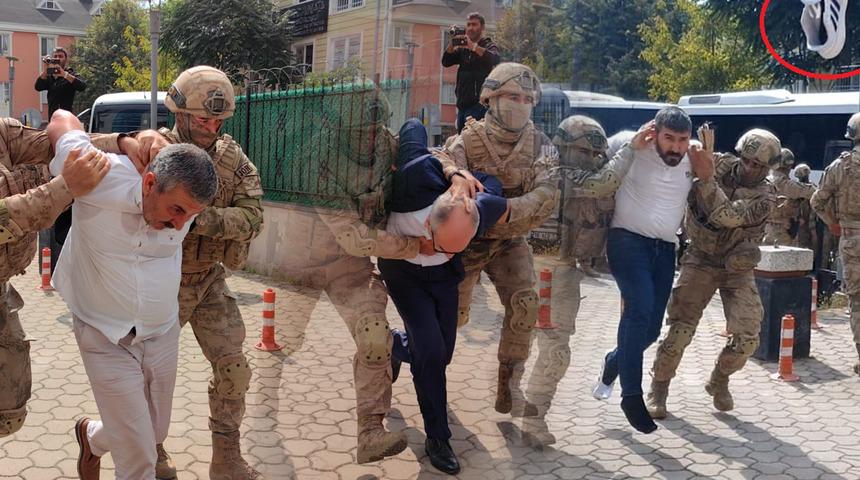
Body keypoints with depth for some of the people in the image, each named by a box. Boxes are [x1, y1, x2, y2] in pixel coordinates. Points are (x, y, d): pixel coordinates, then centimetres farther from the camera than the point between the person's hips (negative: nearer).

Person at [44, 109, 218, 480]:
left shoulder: (185, 199, -14)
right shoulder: (101, 180, -27)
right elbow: (62, 121, -10)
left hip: (163, 335, 5)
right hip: (107, 341, -4)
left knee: (154, 433, 21)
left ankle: (92, 437, 52)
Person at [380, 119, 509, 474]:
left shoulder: (487, 208, -30)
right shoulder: (418, 176, -40)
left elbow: (489, 182, -4)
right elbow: (414, 127, -20)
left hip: (443, 275, 3)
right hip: (402, 269, -3)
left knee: (441, 354, 6)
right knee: (430, 350, -15)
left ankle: (396, 346, 40)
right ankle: (437, 438, 2)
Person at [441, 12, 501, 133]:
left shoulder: (489, 45, 1)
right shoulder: (462, 48, 17)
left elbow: (495, 59, -21)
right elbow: (446, 62, 7)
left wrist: (473, 46, -30)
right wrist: (452, 41, -6)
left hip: (479, 103, -6)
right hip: (462, 103, 6)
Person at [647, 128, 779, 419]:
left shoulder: (765, 196, -12)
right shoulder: (721, 163, -6)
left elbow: (728, 217, -30)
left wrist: (706, 177, -37)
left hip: (737, 269, 0)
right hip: (700, 261, 0)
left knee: (747, 337, -9)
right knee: (680, 329, -10)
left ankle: (719, 381, 20)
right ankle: (659, 387, 9)